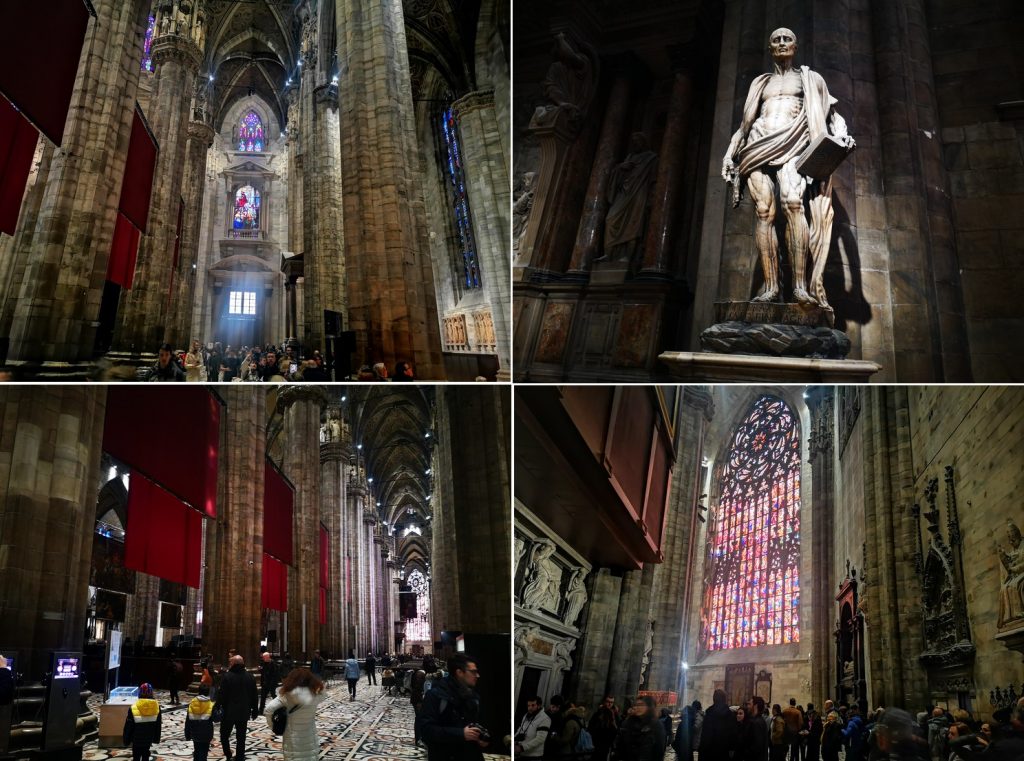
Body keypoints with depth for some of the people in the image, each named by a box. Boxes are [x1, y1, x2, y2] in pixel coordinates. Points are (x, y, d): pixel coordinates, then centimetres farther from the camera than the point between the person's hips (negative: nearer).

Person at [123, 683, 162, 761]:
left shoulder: (134, 707, -17)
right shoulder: (156, 706, -8)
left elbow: (128, 726, -9)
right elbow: (158, 726, 3)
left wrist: (126, 740, 3)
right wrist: (156, 738, 14)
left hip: (137, 739, -3)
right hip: (149, 739, 3)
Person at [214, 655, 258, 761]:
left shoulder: (227, 677, -12)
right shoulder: (250, 677, 2)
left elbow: (221, 695, -14)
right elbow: (255, 696, 6)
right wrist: (255, 710, 15)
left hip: (228, 712, -3)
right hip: (244, 713, 4)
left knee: (224, 736, 11)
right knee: (241, 738, 10)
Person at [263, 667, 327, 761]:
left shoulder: (287, 695, -13)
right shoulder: (314, 696, -9)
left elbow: (269, 709, -19)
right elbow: (324, 694, 14)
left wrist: (272, 724, -4)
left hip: (293, 740, -1)